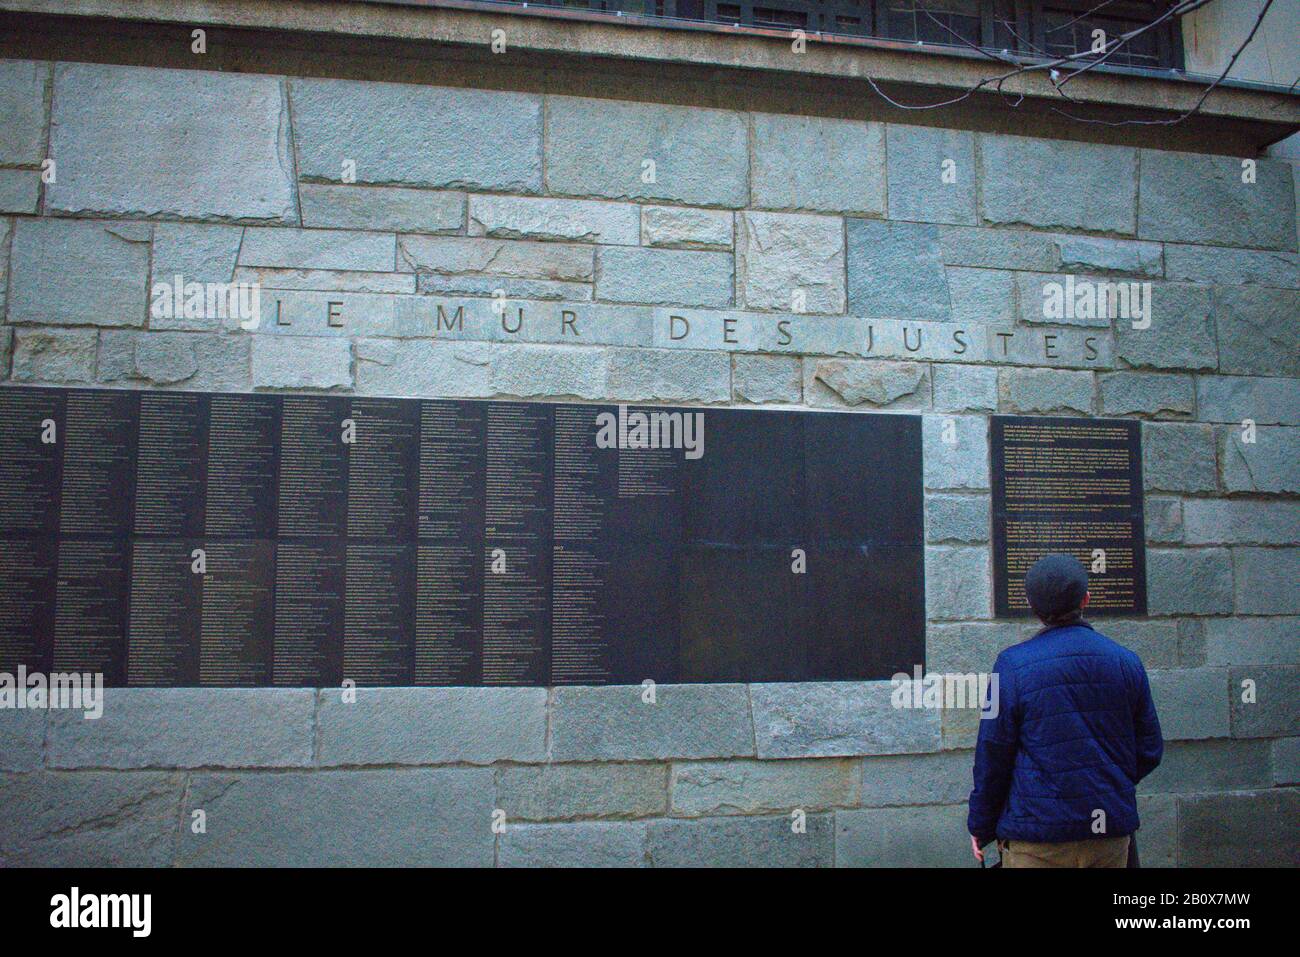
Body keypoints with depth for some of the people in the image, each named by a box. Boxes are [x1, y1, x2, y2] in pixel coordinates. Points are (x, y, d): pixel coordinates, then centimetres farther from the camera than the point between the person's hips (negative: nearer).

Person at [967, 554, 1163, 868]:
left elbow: (992, 757, -7)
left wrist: (981, 826, 5)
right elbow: (1149, 750, 9)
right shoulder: (1126, 662, 1)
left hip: (1036, 836, -4)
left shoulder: (1013, 665, -11)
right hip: (1112, 832, 4)